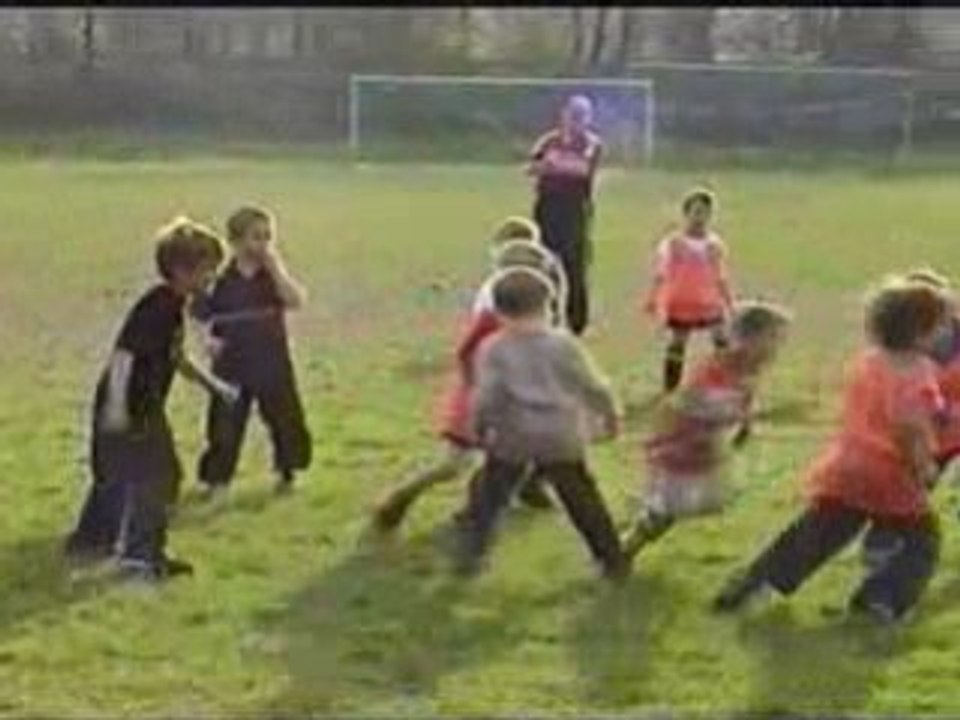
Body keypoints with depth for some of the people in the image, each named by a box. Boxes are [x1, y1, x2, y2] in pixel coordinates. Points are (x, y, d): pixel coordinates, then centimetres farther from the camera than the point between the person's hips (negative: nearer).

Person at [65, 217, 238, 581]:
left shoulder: (173, 306, 9)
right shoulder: (156, 307, -22)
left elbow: (176, 358, 22)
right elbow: (124, 352, -28)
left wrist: (215, 385, 24)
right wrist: (116, 405, -35)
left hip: (144, 406, 10)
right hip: (126, 408, -10)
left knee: (117, 473, 19)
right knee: (152, 477, -8)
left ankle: (90, 539, 33)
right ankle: (142, 555, 0)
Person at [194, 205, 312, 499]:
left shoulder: (274, 275, -3)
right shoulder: (221, 279, -6)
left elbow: (297, 301, -21)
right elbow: (202, 317, 1)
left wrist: (275, 267, -22)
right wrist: (210, 339, -17)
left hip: (273, 365, 1)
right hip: (232, 366, -1)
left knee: (286, 419, 10)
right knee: (225, 424, 4)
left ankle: (285, 472, 32)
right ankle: (216, 479, 18)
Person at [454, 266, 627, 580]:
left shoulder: (494, 350, -8)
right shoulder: (563, 344, -6)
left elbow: (485, 397, -10)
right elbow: (592, 386, 0)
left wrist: (479, 428, 7)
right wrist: (609, 415, 15)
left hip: (512, 439, -1)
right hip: (561, 438, 1)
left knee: (487, 495, 15)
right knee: (582, 499, 11)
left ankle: (469, 554, 13)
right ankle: (612, 560, 17)